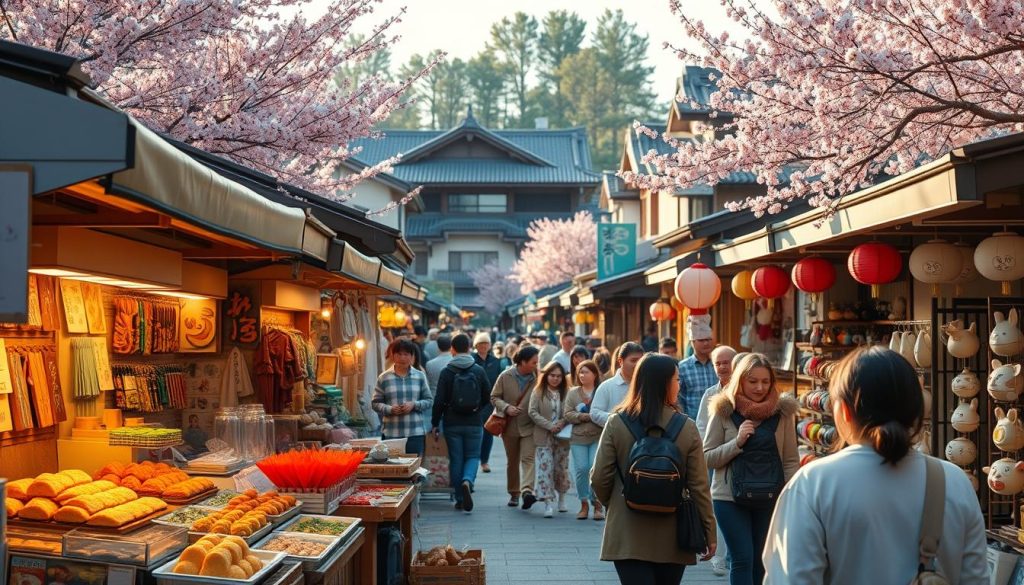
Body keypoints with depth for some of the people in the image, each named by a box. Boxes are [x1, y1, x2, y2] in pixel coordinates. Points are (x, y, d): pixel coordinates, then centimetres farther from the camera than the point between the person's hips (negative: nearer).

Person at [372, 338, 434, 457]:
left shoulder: (420, 376, 7)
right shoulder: (383, 378, 3)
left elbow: (429, 400, 9)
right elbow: (375, 403, 4)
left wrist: (414, 405, -9)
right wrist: (390, 409, -14)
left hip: (415, 433, 1)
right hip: (391, 433, -1)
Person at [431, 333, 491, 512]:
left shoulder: (446, 372, -6)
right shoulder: (479, 371, -1)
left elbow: (439, 401, -7)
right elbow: (487, 398, 5)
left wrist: (435, 423, 2)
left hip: (452, 424, 0)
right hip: (474, 423, 1)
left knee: (456, 459, 8)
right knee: (473, 456, 11)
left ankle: (460, 499, 10)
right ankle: (468, 480, -20)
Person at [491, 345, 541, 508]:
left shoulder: (537, 378, -4)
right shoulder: (506, 376, -4)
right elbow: (494, 397, 1)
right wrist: (506, 408, -16)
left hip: (529, 426, -1)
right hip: (510, 426, 1)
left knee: (528, 458, -17)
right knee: (513, 462, 12)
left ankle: (527, 490, -29)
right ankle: (514, 493, 24)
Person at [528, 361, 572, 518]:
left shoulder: (566, 393, 4)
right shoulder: (538, 392, 0)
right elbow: (533, 412, -6)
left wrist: (563, 422, -15)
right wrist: (549, 426, -14)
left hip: (562, 437, 2)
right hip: (544, 437, -2)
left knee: (561, 468, 11)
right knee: (545, 469, -8)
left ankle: (561, 499, 29)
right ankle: (548, 503, -9)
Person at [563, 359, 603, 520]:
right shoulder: (573, 392, 9)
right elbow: (567, 414, 1)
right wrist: (585, 416, -11)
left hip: (598, 437, -2)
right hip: (578, 438, 2)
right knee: (581, 469, -1)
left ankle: (597, 503, 6)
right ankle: (584, 503, 12)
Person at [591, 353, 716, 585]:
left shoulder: (617, 423, -6)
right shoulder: (687, 428, -7)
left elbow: (599, 479, -4)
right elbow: (699, 487, -5)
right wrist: (709, 533, 6)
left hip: (628, 538, -1)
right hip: (672, 539, 1)